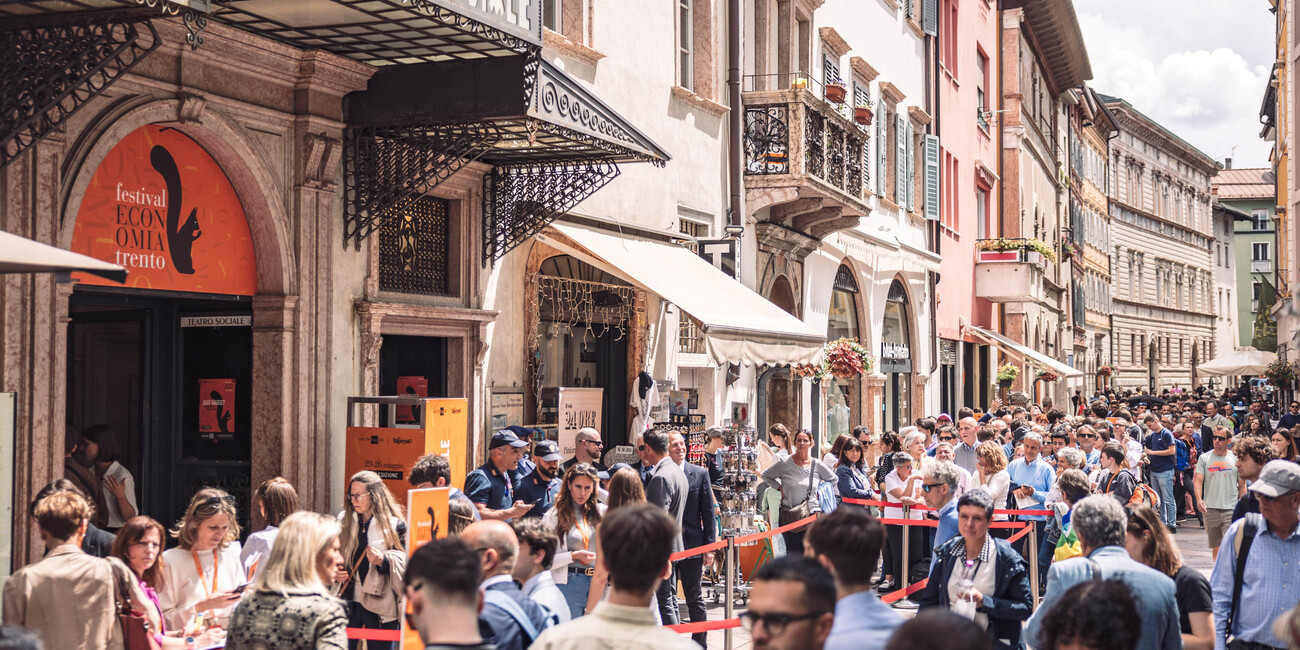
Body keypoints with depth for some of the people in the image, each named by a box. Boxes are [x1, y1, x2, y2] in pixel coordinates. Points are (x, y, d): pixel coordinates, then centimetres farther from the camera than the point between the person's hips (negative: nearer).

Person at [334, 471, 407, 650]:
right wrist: (334, 573, -2)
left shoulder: (394, 524, -3)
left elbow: (403, 562, -2)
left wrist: (383, 560, -21)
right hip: (347, 602, 3)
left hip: (380, 606, -3)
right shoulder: (344, 520, 9)